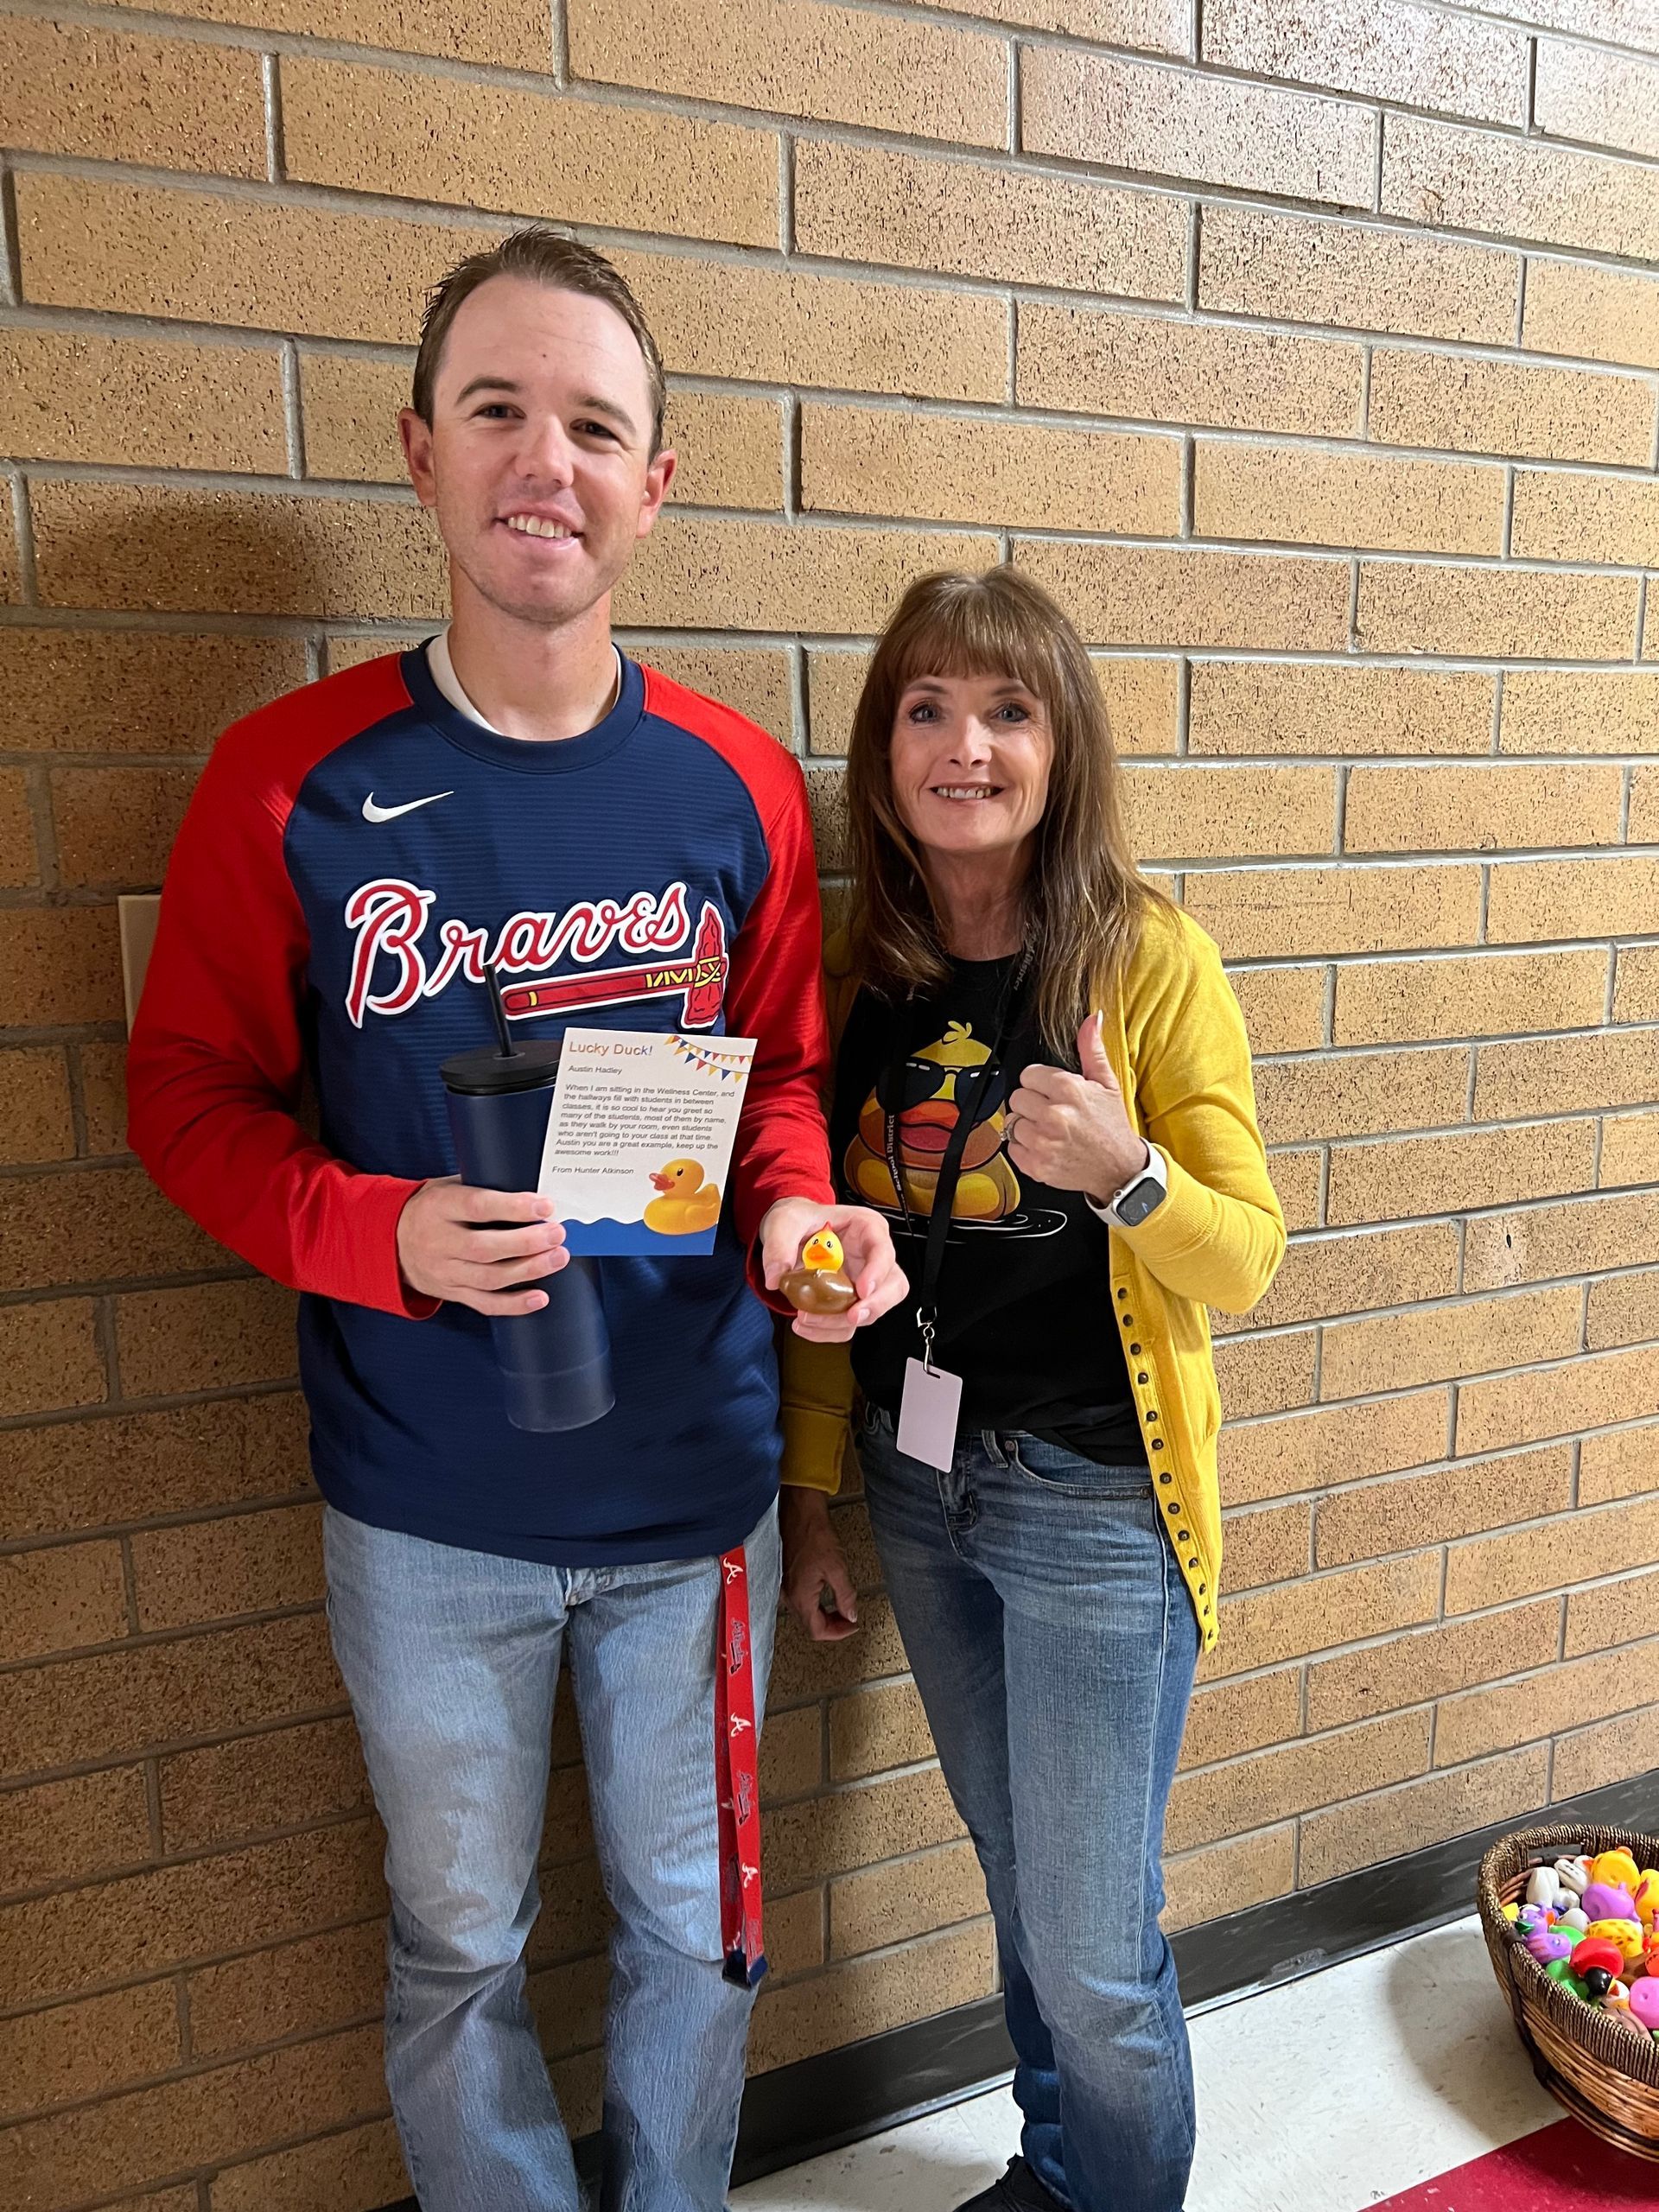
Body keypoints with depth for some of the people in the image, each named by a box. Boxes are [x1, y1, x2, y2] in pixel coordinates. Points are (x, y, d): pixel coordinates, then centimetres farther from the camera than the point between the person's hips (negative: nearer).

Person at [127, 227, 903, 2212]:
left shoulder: (740, 786, -5)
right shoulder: (291, 781, -11)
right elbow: (189, 1093, -5)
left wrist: (795, 1211, -15)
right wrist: (381, 1235, -22)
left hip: (695, 1480, 2)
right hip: (426, 1512, -1)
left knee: (692, 1920, 23)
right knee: (459, 1945, 21)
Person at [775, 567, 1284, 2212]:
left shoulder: (1149, 962, -12)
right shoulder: (859, 973, 0)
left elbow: (1244, 1264, -10)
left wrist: (1128, 1173, -30)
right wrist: (807, 1497, 8)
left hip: (1093, 1503, -4)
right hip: (917, 1483, 4)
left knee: (1094, 1952, 8)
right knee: (1021, 1885, 23)